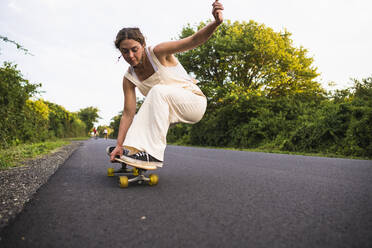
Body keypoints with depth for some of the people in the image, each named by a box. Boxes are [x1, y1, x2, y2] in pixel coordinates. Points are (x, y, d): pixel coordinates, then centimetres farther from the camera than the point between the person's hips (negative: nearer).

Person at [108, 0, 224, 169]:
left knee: (158, 91, -32)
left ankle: (153, 155, -34)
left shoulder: (158, 53, -18)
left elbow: (195, 40, -25)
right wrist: (119, 144, -17)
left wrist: (215, 23, -45)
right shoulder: (129, 79, -6)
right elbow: (128, 114, -10)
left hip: (195, 101, -6)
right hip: (170, 110, 6)